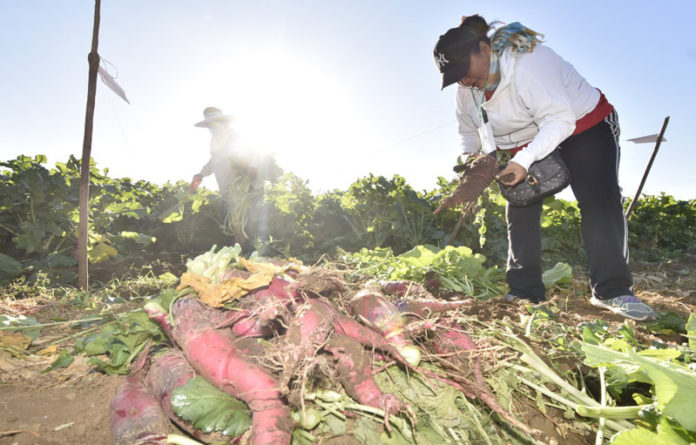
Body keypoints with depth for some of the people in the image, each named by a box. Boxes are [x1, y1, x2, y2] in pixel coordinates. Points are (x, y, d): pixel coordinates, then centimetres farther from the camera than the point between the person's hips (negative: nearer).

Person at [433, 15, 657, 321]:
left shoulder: (527, 62, -31)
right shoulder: (467, 89, -8)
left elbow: (559, 120, -36)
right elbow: (468, 132, 6)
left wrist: (524, 161, -47)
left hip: (585, 126, -6)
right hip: (525, 144, 6)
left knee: (599, 202, -19)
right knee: (519, 211, -3)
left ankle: (612, 291, -13)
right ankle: (524, 291, 1)